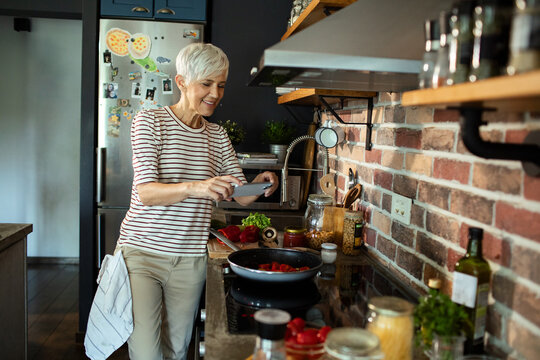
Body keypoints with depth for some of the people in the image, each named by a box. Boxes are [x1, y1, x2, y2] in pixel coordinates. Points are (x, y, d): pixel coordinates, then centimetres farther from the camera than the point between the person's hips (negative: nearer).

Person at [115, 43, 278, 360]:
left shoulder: (217, 135, 9)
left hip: (190, 259, 4)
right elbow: (146, 191, -18)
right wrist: (195, 187, -36)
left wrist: (260, 185, -16)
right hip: (142, 253, -4)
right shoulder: (150, 122, -5)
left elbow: (242, 196, 8)